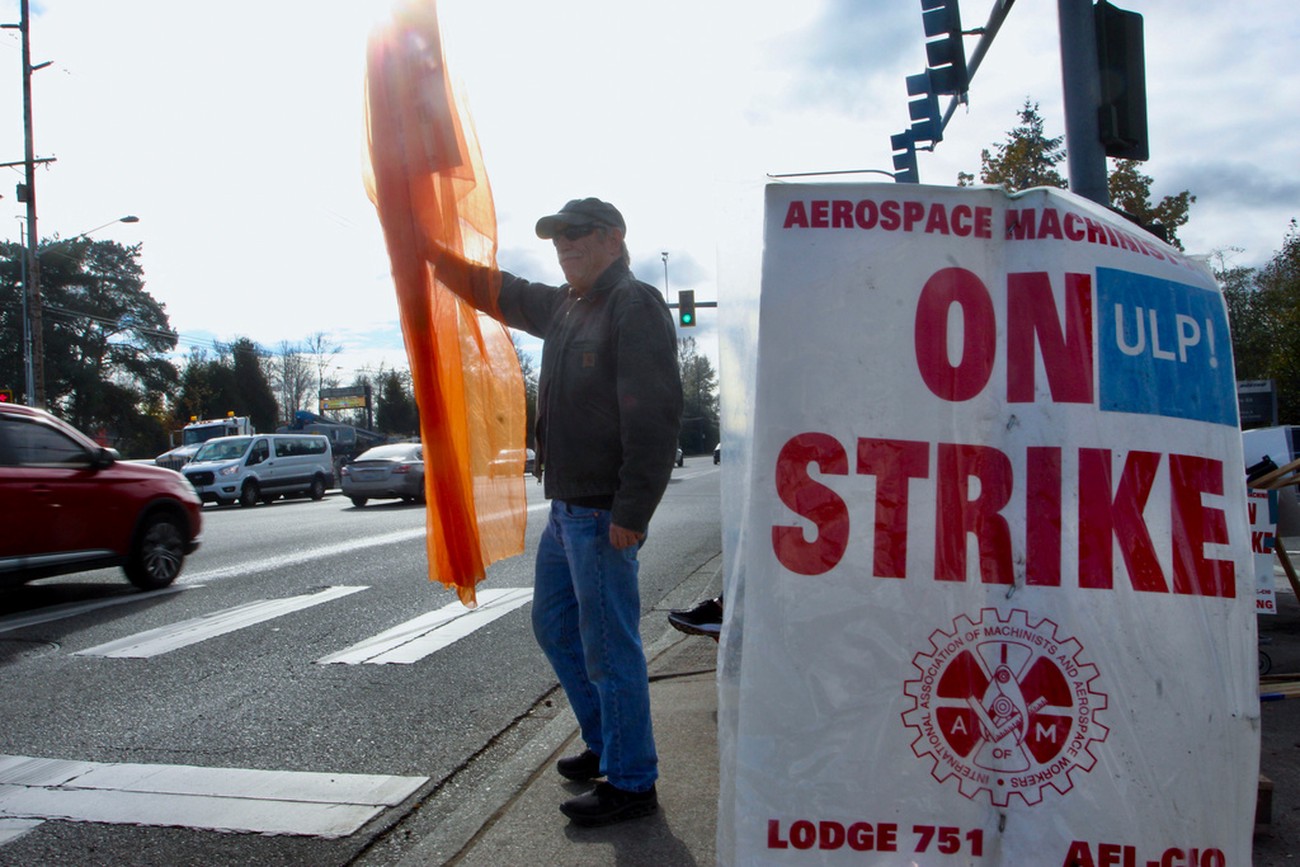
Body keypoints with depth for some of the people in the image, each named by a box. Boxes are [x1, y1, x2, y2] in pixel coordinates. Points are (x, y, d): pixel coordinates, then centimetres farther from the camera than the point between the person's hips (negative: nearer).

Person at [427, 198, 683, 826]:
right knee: (554, 623, 20)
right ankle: (605, 743, 35)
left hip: (603, 514, -10)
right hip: (566, 507, 10)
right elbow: (492, 291, 31)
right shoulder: (563, 306, 15)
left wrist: (631, 513, -25)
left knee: (609, 647, -2)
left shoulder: (634, 306, -14)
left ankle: (631, 784, 12)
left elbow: (655, 419, -22)